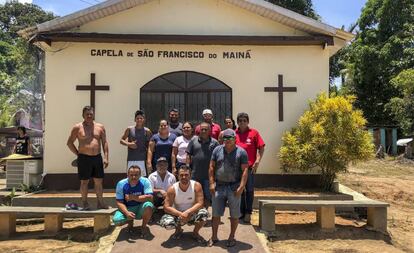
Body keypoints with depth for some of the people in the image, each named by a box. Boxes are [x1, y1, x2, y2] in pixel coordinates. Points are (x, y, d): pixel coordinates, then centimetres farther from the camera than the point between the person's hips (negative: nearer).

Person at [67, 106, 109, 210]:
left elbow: (104, 142, 8)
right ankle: (85, 203, 16)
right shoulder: (78, 127, 0)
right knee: (84, 181, 4)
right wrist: (78, 154, 0)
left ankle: (100, 203, 16)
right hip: (84, 158, -3)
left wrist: (106, 157, 0)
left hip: (97, 157, 3)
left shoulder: (100, 127, 8)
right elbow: (69, 142, 5)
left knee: (99, 181, 6)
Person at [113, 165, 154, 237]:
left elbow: (150, 198, -26)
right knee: (116, 220, -26)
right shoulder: (121, 184, -12)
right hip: (127, 209, 1)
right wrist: (127, 213, -31)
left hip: (141, 209, -1)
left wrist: (132, 197, -26)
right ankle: (130, 221, 12)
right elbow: (119, 202, -12)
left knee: (148, 205, -34)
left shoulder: (145, 181, -16)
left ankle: (144, 226, -4)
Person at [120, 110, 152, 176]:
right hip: (131, 159, 1)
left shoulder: (147, 131, 3)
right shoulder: (129, 129, 5)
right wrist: (129, 144, -9)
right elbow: (121, 140, 11)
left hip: (142, 159, 0)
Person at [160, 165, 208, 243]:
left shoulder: (196, 186, -17)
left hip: (192, 214, 0)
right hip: (178, 215, 0)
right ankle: (178, 230, 10)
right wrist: (180, 214, -33)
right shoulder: (172, 189, -16)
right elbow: (166, 207, -18)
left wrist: (187, 212, -37)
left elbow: (200, 203, -21)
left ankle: (195, 232, 2)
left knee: (204, 213, -32)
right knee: (165, 222, -29)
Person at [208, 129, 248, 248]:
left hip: (234, 187, -2)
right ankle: (214, 237, 22)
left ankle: (231, 237, 24)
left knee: (235, 214, 8)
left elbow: (244, 170, -6)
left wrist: (241, 187, -13)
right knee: (216, 213, 7)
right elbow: (211, 167, 6)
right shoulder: (217, 150, 4)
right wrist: (212, 183, -2)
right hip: (219, 186, 2)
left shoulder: (241, 152, -4)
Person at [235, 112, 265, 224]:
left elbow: (261, 148, -1)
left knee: (249, 190, 4)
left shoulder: (254, 132, -1)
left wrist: (257, 161, -10)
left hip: (250, 166, -3)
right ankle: (241, 212, 25)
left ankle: (248, 213, 14)